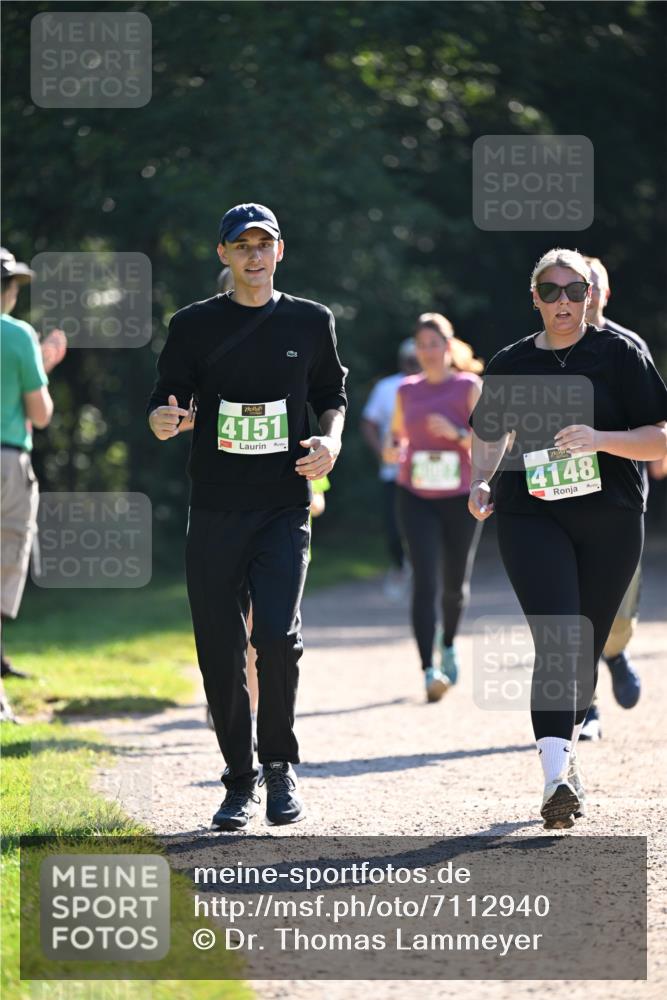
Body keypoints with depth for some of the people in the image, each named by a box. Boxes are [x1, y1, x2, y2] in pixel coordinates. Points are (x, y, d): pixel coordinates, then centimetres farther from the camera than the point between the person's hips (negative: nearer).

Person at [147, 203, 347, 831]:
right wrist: (163, 420, -16)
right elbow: (166, 400, 7)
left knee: (278, 635, -17)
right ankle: (240, 782, 14)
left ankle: (279, 766, 3)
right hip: (215, 509, 1)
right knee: (220, 650, 0)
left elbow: (332, 396, 18)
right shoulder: (195, 325, 6)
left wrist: (331, 440, -2)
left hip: (284, 504, -1)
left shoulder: (311, 322, 9)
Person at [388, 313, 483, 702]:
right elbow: (397, 433, 22)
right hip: (416, 498, 1)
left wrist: (457, 434, -24)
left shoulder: (469, 387, -2)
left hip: (460, 498, -1)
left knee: (456, 584, 10)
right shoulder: (407, 390, 8)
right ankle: (430, 671, -20)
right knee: (424, 580, -14)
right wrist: (394, 450, -1)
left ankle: (449, 645, 42)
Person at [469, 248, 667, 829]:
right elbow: (490, 438, 22)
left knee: (585, 647, 7)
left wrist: (599, 439, -18)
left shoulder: (619, 353, 1)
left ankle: (567, 752, 30)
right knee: (557, 639, -17)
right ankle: (557, 778, -27)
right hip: (531, 515, 0)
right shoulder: (511, 365, 9)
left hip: (611, 520, 0)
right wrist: (481, 482, 2)